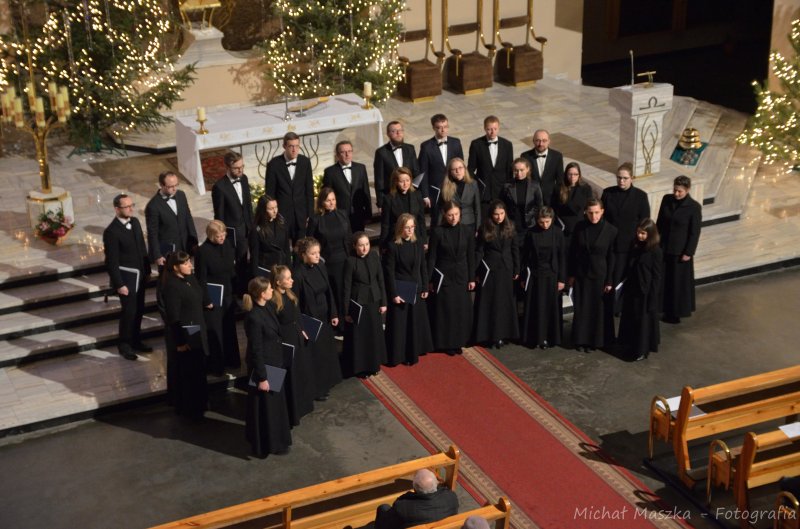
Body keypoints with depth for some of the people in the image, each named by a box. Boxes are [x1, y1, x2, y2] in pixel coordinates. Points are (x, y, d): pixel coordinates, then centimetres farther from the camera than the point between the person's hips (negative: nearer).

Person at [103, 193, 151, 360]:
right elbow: (112, 261, -17)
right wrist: (119, 284, -16)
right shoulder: (111, 232, -20)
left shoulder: (135, 222, 2)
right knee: (129, 311, 1)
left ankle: (135, 340, 32)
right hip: (126, 277, -7)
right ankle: (124, 344, 18)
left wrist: (147, 270, 11)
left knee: (139, 309, 15)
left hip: (140, 275, 7)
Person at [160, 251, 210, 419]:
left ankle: (198, 403, 34)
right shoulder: (171, 287, -23)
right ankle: (187, 408, 18)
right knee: (186, 372, 4)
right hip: (183, 335, -9)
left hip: (196, 332, 9)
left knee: (198, 369, 19)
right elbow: (173, 317, -22)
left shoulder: (190, 279, 3)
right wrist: (180, 341, -20)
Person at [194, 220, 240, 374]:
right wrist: (206, 300, -15)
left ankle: (231, 360, 32)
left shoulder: (227, 245, 0)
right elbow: (201, 278, -15)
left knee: (229, 328, 17)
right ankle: (215, 366, 16)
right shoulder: (203, 251, -18)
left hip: (228, 295, 6)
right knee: (214, 331, 3)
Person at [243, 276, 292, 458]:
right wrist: (262, 377, -18)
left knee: (276, 403, 24)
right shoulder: (254, 318, -29)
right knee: (265, 407, 8)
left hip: (275, 363, 9)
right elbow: (256, 351, -23)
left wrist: (281, 360, 18)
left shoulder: (268, 307, -2)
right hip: (263, 366, -9)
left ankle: (275, 439, 43)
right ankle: (266, 445, 25)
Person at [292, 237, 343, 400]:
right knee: (313, 355, 7)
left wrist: (334, 314, 7)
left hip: (324, 316, 7)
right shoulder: (298, 274, -23)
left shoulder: (320, 266, -3)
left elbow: (328, 291, 6)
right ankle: (315, 389, 25)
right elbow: (295, 302, -17)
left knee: (327, 350, 20)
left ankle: (325, 383, 40)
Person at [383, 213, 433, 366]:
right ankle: (396, 356, 14)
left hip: (416, 290, 5)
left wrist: (425, 288, 4)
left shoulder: (418, 244, 1)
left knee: (416, 322, 13)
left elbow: (423, 267, 7)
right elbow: (389, 272, -12)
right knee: (398, 324, 3)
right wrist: (394, 294, -14)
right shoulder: (392, 246, -13)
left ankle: (413, 352, 28)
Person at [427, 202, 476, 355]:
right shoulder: (438, 232, -10)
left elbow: (471, 256, 3)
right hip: (443, 276, -3)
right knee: (444, 310, 4)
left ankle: (458, 342, 23)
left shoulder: (467, 231, -3)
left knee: (461, 310, 8)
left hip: (461, 276, 3)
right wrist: (429, 280, -6)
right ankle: (445, 343, 17)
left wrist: (471, 278, 3)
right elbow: (431, 257, -6)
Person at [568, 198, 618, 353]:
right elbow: (572, 251, 3)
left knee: (599, 308, 7)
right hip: (581, 274, 2)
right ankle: (581, 339, 22)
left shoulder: (611, 230, -11)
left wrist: (609, 281, -9)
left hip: (600, 275, -2)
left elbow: (612, 257, -8)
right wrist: (571, 274, 2)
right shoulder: (579, 227, -4)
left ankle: (597, 340, 21)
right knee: (581, 308, 9)